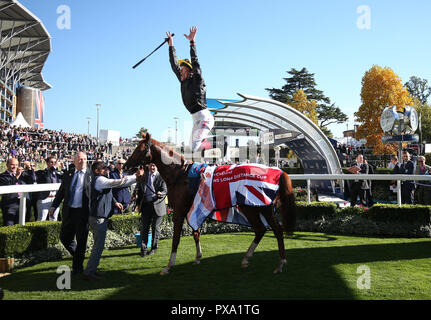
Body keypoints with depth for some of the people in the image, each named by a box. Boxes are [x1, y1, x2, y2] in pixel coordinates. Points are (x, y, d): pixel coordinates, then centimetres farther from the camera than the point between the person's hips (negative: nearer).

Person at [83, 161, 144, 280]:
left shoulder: (101, 180, 18)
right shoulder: (100, 180, -14)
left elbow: (106, 194, 32)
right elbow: (119, 182, -22)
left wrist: (114, 202, 16)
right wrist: (136, 176, -18)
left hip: (98, 218, 11)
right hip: (99, 218, -11)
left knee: (98, 245, 18)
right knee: (98, 246, -5)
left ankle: (91, 269, 26)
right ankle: (88, 273, 1)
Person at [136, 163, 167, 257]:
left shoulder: (161, 176, -3)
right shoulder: (143, 175, 9)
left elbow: (165, 190, -6)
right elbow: (138, 188, 15)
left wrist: (161, 194, -29)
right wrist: (138, 202, 0)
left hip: (157, 205, -3)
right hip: (145, 205, 3)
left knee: (155, 227, 7)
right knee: (144, 227, 3)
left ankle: (154, 248, 21)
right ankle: (143, 249, 10)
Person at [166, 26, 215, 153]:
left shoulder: (197, 80, -4)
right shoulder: (184, 81, 15)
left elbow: (195, 61, -15)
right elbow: (174, 64, 19)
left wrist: (192, 41, -17)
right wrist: (171, 45, 20)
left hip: (204, 116, -9)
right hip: (196, 118, 9)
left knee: (195, 147, -17)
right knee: (193, 148, 5)